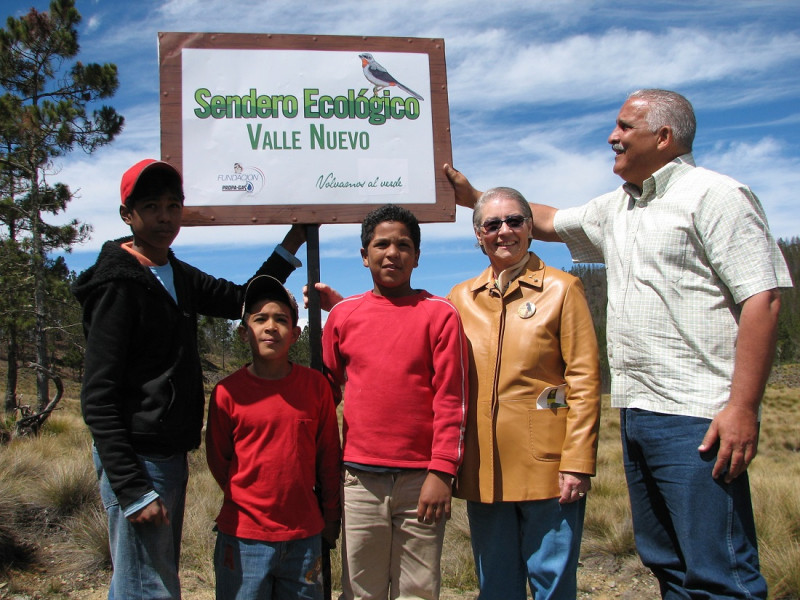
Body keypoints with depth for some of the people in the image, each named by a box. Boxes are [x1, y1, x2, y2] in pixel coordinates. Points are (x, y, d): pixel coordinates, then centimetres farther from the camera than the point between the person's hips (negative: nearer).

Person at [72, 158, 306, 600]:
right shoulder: (119, 285, -14)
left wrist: (292, 244, 17)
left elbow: (240, 300, 24)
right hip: (137, 459, -9)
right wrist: (132, 490, -22)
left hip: (171, 455, 9)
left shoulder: (178, 276, 12)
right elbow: (98, 399, -18)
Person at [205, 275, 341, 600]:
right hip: (244, 538, -1)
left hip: (305, 536, 2)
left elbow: (329, 454, 7)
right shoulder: (227, 391, -6)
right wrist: (248, 503, 10)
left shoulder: (316, 385, -1)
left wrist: (330, 515, 13)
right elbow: (218, 461, 6)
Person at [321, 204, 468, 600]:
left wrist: (442, 471, -9)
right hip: (360, 479, 2)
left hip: (421, 479, -2)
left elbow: (451, 399, -2)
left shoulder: (440, 314, 1)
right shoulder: (343, 315, 8)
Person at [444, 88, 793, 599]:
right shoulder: (617, 208, 20)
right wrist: (475, 198, 34)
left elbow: (763, 298, -14)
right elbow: (548, 220, 35)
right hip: (636, 413, 8)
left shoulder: (714, 195, -6)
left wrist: (743, 407, -20)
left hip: (697, 419, -8)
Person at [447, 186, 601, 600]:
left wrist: (577, 462, -11)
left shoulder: (561, 288, 0)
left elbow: (584, 380, -6)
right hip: (483, 470, 4)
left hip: (547, 466, -3)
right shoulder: (461, 297, 10)